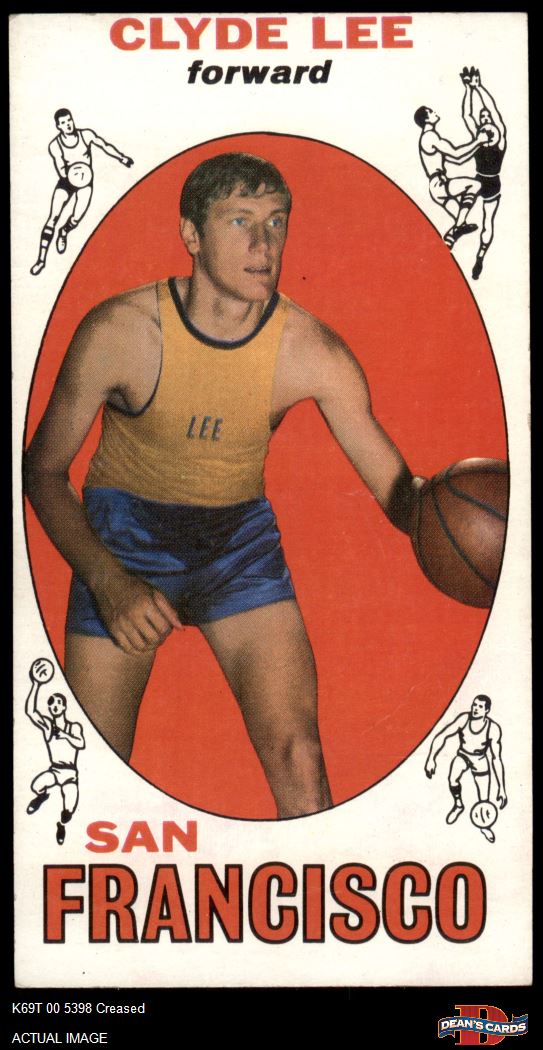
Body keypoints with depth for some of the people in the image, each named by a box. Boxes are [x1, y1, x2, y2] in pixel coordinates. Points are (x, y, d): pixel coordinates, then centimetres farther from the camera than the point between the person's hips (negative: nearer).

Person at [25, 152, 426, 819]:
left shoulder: (312, 351, -17)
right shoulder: (117, 332, -21)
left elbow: (396, 487, -13)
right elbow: (43, 470, -12)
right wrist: (106, 580, -27)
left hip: (239, 539, 1)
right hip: (123, 537, -1)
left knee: (297, 756, -13)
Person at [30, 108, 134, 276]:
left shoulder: (86, 135, -11)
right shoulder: (54, 146, -14)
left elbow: (105, 146, 3)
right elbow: (61, 171, -17)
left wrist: (121, 158, 6)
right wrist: (69, 171, -37)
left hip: (85, 183, 1)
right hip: (65, 183, -1)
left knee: (75, 220, -10)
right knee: (52, 219, -12)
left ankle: (63, 233, 29)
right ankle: (41, 259, -10)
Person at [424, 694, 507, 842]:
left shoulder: (493, 729, -27)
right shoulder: (464, 719, -25)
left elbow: (496, 758, -23)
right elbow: (441, 736, -18)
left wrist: (502, 788, -23)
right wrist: (431, 759, -27)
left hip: (480, 762, -1)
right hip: (462, 756, 1)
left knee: (484, 802, -2)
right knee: (452, 779, -29)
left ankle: (484, 826, 34)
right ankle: (458, 805, 5)